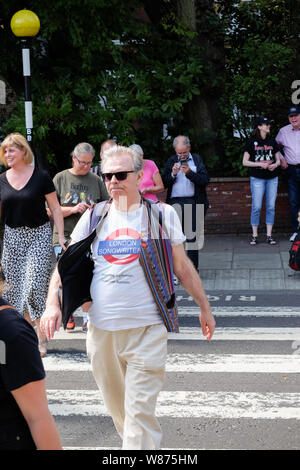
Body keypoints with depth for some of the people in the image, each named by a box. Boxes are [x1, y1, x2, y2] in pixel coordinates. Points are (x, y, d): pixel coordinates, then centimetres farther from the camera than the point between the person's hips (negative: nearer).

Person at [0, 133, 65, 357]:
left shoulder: (41, 176, -5)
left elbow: (55, 208, -1)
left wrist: (61, 236, -6)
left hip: (39, 235, -4)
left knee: (34, 286, -13)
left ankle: (42, 337, -1)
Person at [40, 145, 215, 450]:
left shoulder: (162, 215, 1)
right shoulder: (94, 217, 7)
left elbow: (183, 267, 9)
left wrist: (204, 308, 13)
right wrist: (53, 305, -3)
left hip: (147, 330, -3)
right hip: (101, 329, 3)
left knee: (140, 409, -8)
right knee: (116, 406, 16)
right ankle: (131, 443, 39)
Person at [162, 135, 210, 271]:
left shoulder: (197, 159, 8)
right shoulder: (171, 161, 12)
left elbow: (205, 180, -4)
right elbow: (164, 183, 6)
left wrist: (189, 173, -16)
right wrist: (173, 174, -11)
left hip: (193, 202, -1)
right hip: (175, 202, 1)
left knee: (192, 236, 2)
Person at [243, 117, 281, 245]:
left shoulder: (272, 141, 10)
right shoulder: (252, 142, -1)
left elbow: (278, 160, 14)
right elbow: (245, 162, -3)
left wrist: (275, 165, -9)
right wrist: (260, 164, -14)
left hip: (272, 178, 3)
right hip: (257, 178, -3)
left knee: (271, 207, 2)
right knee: (256, 207, -5)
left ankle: (269, 235, 7)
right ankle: (254, 235, 5)